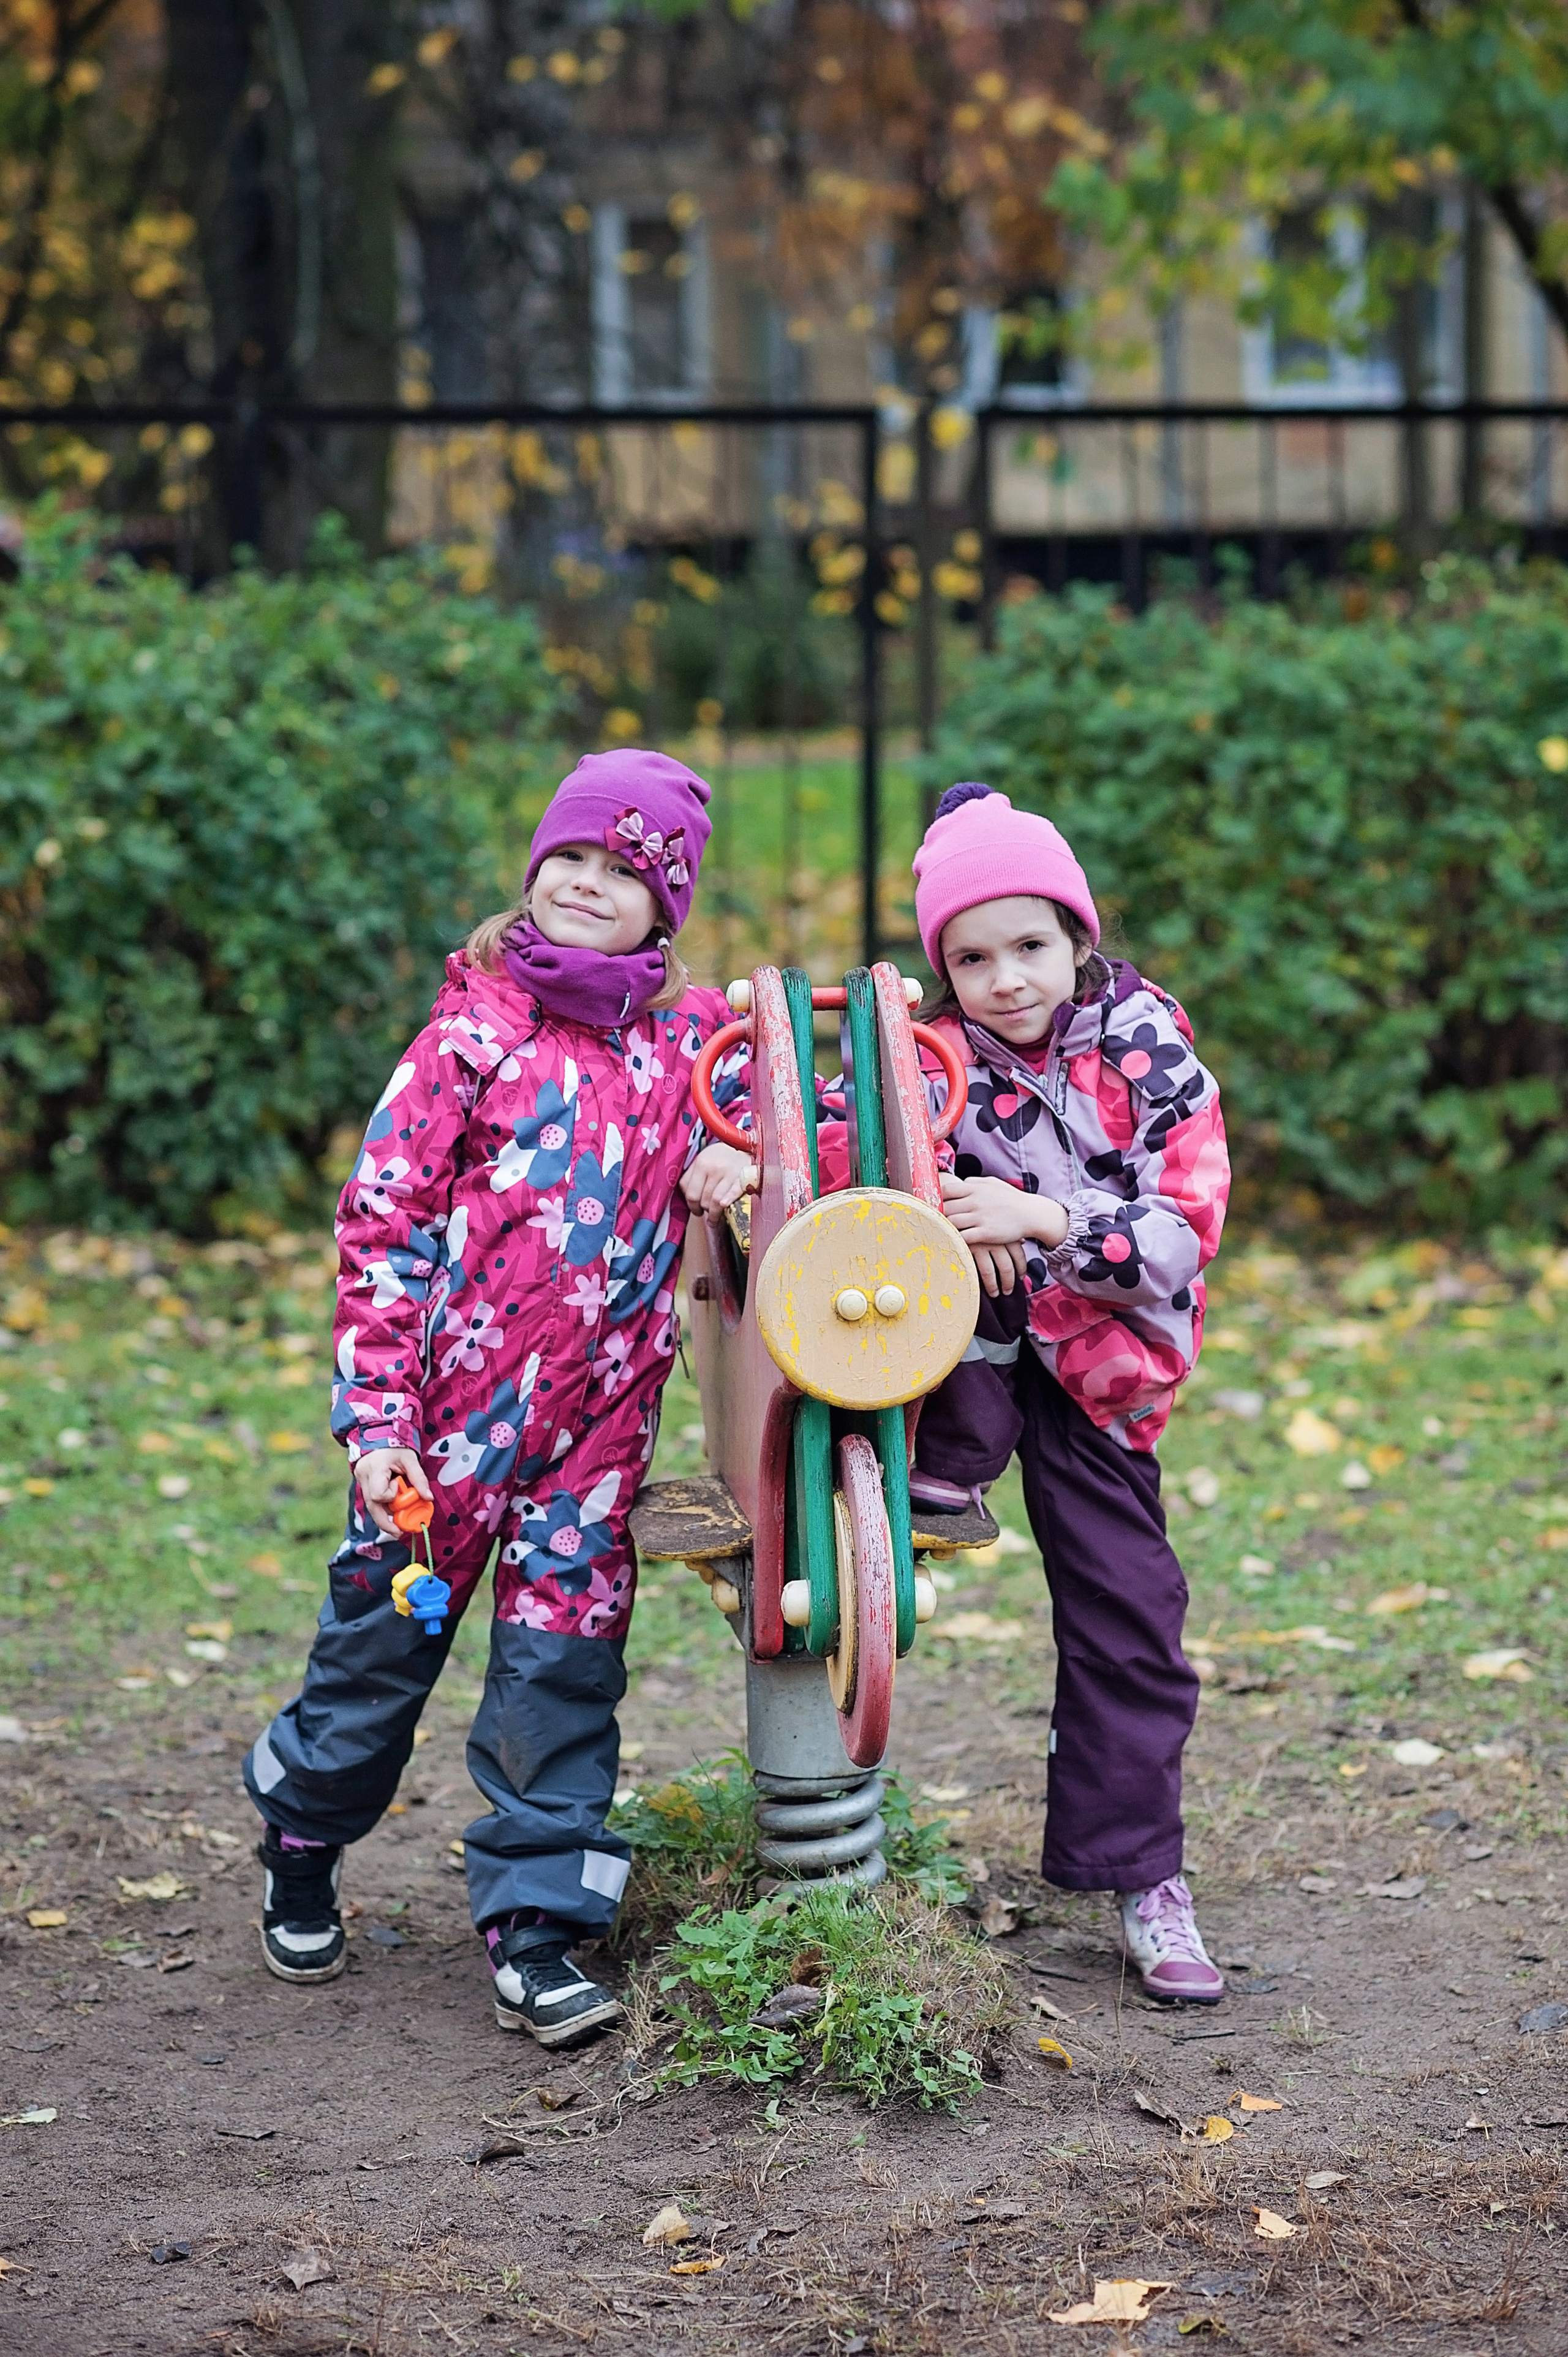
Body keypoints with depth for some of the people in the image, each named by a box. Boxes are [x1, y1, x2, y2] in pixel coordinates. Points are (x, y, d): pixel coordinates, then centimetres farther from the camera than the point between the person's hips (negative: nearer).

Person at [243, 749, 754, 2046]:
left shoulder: (697, 1030, 5)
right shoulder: (480, 1023, -3)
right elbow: (381, 1220, -5)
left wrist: (738, 1149, -5)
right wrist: (376, 1417, -12)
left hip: (602, 1421, 2)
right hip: (455, 1403, -2)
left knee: (564, 1657, 2)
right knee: (387, 1632, 9)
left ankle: (537, 1928, 8)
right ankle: (301, 1848, 32)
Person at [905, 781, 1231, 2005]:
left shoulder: (1149, 1051, -11)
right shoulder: (930, 1054, -7)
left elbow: (1187, 1230, -17)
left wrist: (1041, 1221, -30)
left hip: (1090, 1359, 0)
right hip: (962, 1341, 0)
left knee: (1127, 1612, -4)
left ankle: (1143, 1877, 8)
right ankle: (951, 1458, -18)